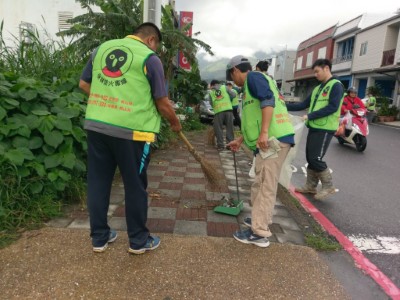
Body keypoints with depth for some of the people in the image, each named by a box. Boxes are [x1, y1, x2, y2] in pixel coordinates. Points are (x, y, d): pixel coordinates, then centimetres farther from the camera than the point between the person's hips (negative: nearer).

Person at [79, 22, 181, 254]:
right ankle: (139, 240, 22)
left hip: (96, 124, 6)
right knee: (135, 185, 8)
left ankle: (99, 237, 27)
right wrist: (175, 123, 13)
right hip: (131, 130, -5)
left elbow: (84, 84, 19)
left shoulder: (102, 48, 13)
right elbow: (162, 104, -4)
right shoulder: (150, 58, -3)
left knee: (98, 181, 14)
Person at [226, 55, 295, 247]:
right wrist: (240, 141, 38)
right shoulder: (250, 85, 28)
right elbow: (254, 118, 33)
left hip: (273, 139, -10)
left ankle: (259, 233, -1)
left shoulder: (253, 76, -1)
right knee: (262, 184, 18)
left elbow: (269, 100, -18)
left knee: (265, 186, -7)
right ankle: (261, 219, 31)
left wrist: (264, 133, -25)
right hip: (270, 139, 10)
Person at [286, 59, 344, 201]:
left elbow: (333, 107, -19)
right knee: (310, 158, 10)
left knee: (316, 159, -9)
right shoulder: (317, 88, 18)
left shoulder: (336, 85, -8)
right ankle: (311, 186, 22)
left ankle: (329, 187, 8)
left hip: (325, 129, -8)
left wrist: (310, 116, -21)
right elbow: (304, 104, 17)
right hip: (314, 127, 8)